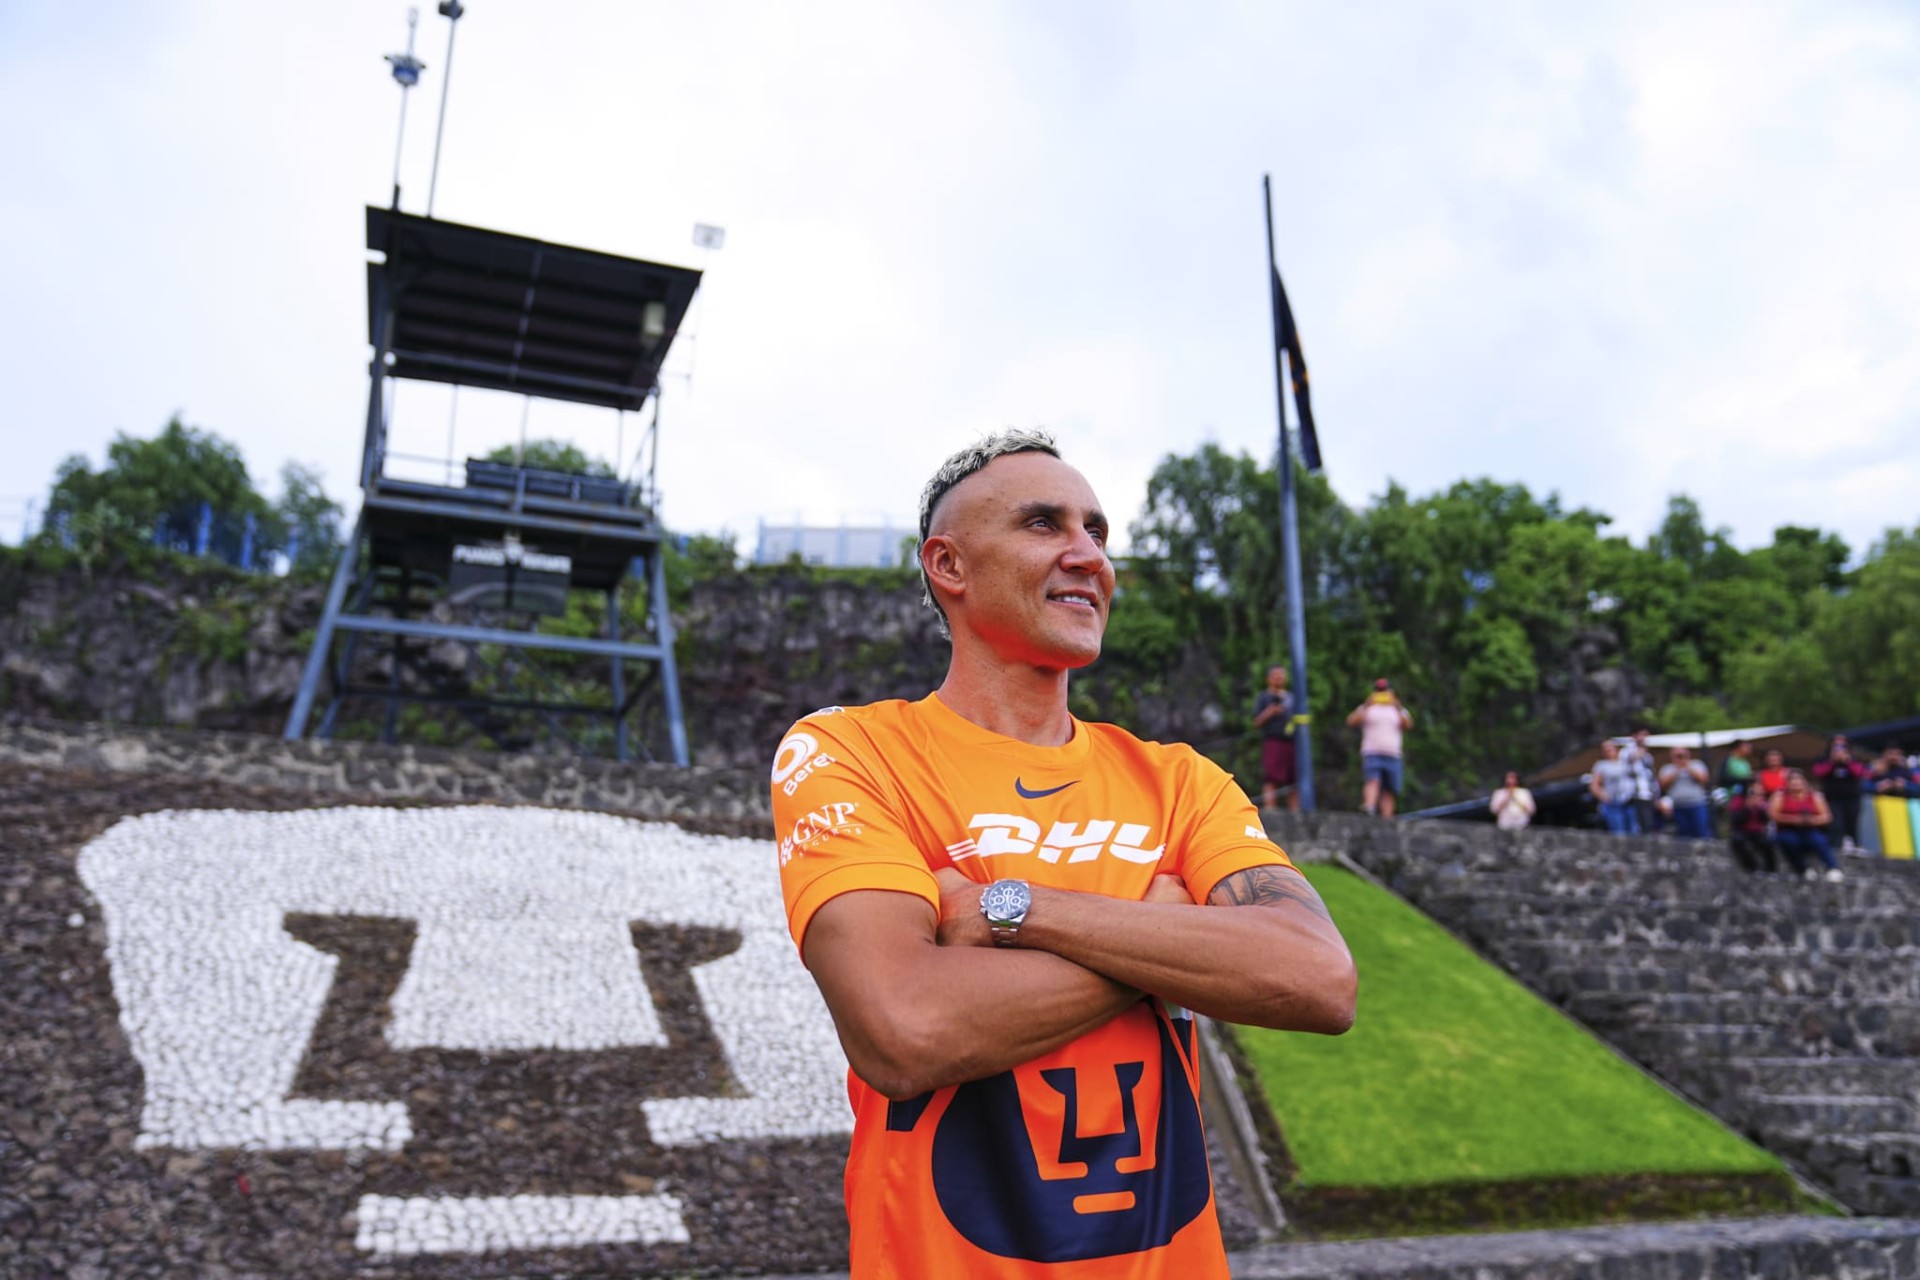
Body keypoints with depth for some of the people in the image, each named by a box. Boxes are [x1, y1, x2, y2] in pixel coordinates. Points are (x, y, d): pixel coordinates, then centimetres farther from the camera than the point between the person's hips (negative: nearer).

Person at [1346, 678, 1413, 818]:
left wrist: (1398, 708, -13)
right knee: (1372, 781, -25)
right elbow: (1352, 721, -4)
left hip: (1393, 756, 3)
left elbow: (1408, 725, -1)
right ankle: (1369, 808, -43)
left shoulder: (1398, 710, 17)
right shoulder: (1367, 708, 12)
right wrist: (1366, 706, -13)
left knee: (1389, 790, -2)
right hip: (1372, 753, -3)